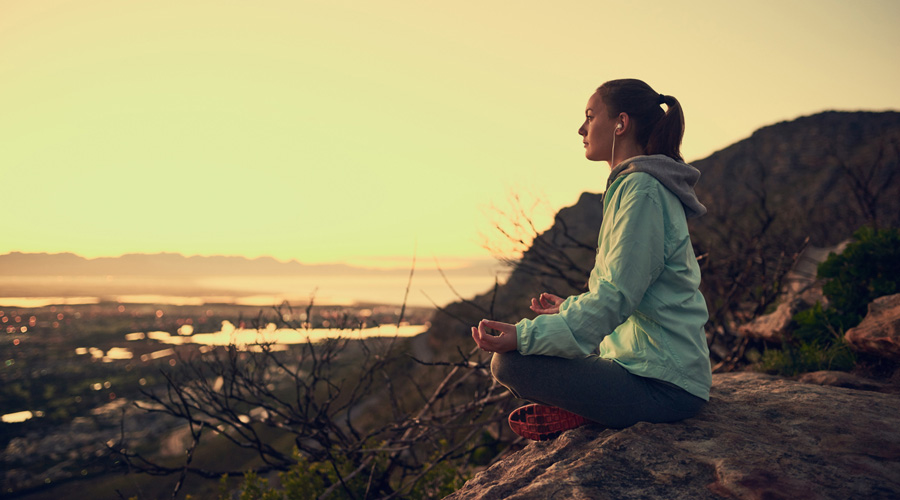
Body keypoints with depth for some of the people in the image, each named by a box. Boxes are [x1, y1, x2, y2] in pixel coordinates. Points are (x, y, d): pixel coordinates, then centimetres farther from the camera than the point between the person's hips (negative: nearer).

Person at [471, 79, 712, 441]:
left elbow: (615, 298, -24)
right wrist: (570, 307, 30)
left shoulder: (642, 189, -17)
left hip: (662, 384, -11)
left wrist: (525, 335, -27)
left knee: (509, 364, -20)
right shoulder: (633, 185, 15)